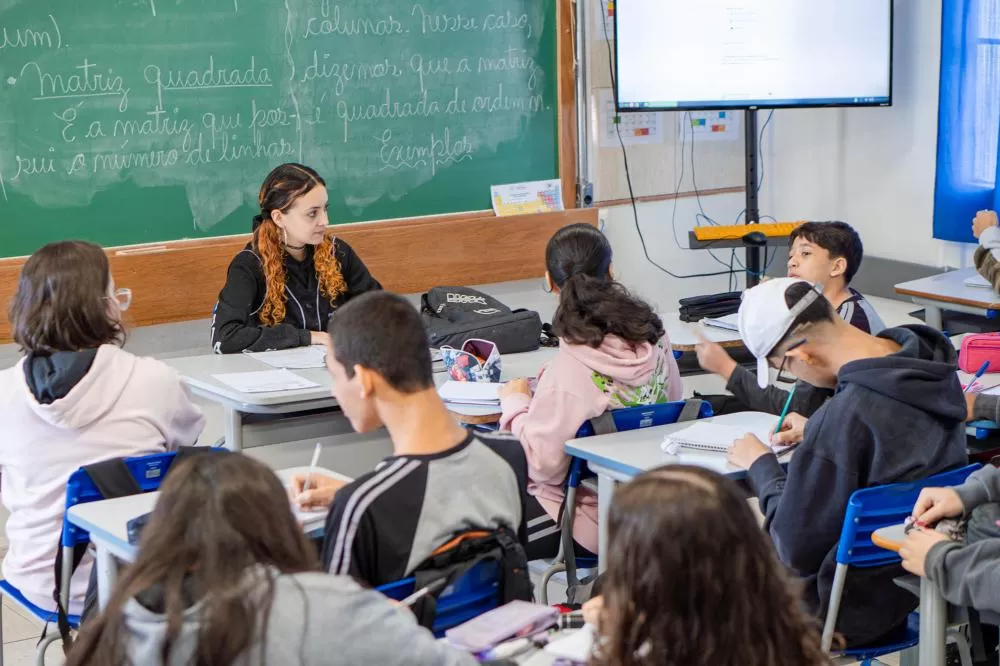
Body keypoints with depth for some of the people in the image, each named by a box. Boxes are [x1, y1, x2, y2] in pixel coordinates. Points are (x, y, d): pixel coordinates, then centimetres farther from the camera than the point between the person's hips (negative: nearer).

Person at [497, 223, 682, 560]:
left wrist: (515, 402, -6)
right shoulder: (652, 335, -5)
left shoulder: (569, 370, -27)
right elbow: (672, 401, 13)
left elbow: (541, 462, -23)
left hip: (591, 519, -8)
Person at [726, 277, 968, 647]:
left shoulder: (844, 416, -33)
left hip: (861, 607, -8)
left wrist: (761, 465, -8)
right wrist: (813, 434, 13)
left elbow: (797, 549, -22)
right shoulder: (933, 365, -8)